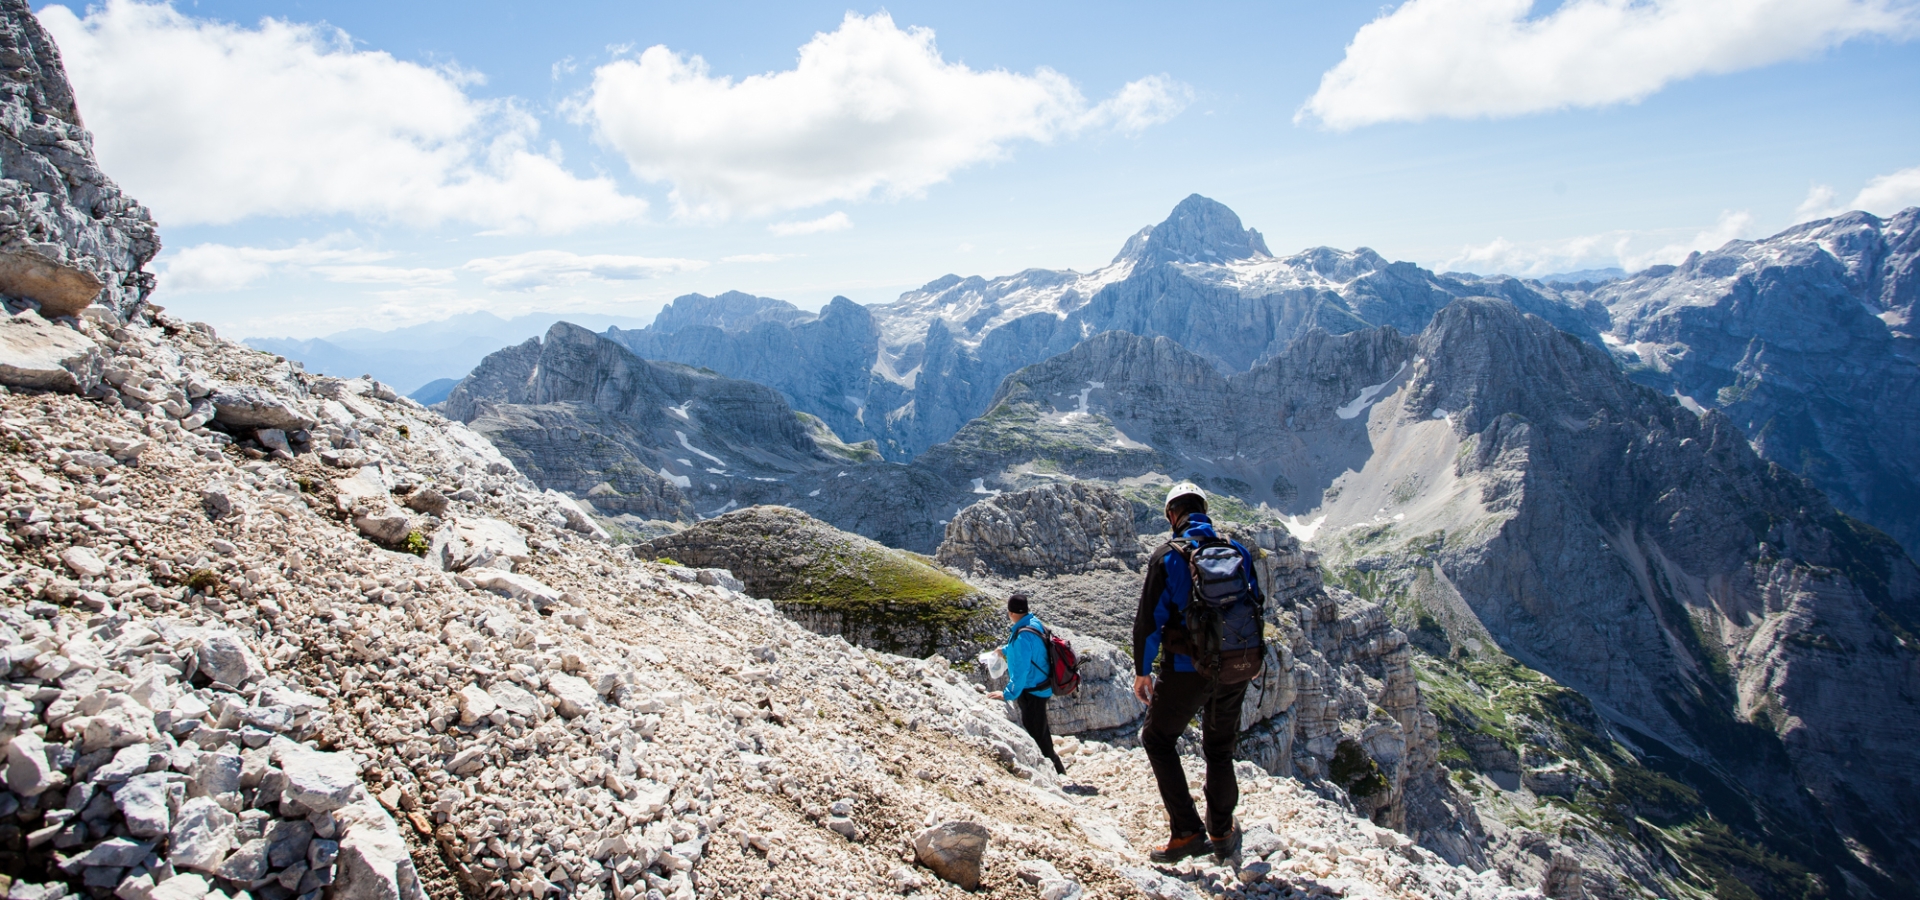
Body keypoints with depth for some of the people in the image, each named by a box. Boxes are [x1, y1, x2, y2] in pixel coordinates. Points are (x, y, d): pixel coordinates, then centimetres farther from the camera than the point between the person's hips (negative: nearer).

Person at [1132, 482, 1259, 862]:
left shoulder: (1168, 556, -7)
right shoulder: (1238, 551, 5)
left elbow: (1148, 619, -9)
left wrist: (1142, 670, 0)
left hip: (1186, 670, -4)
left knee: (1157, 738, 12)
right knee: (1219, 748, 21)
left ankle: (1188, 831, 5)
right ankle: (1222, 834, 29)